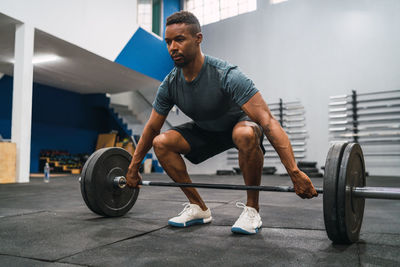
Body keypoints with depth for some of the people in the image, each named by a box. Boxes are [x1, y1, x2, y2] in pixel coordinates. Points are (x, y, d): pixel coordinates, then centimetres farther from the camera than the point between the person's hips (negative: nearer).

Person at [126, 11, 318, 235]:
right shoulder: (170, 84, -16)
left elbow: (268, 121, -40)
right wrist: (133, 168, 2)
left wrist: (295, 172, -46)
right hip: (207, 130, 6)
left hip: (242, 123, -5)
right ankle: (199, 208, 0)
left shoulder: (226, 75, -34)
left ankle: (252, 210, -18)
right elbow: (152, 128, -2)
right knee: (161, 143, -13)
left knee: (245, 135, -41)